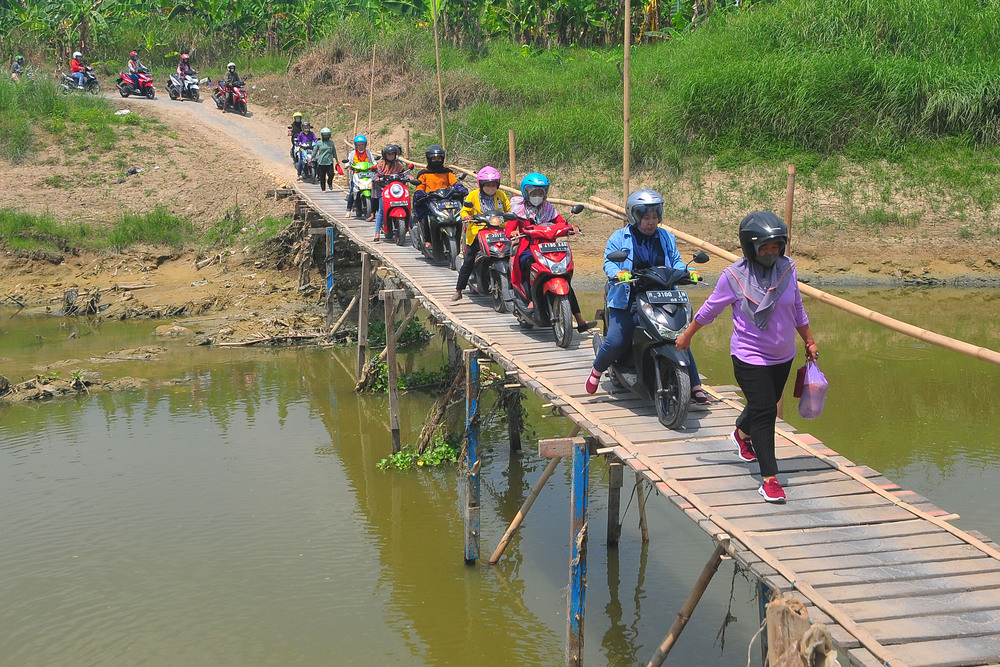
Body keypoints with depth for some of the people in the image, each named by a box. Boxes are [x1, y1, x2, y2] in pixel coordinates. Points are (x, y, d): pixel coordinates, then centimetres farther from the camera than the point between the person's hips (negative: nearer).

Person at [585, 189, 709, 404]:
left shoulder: (666, 238, 15)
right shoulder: (619, 238, 3)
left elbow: (676, 261, 12)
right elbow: (609, 262, -7)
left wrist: (687, 272, -11)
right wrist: (618, 273, -29)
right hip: (627, 299, -3)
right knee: (616, 342, -17)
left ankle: (695, 388, 0)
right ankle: (597, 369, 16)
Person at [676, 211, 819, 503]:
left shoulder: (788, 268, -4)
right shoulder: (734, 275, -15)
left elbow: (797, 309, 10)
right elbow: (710, 309, -2)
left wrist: (810, 342, 15)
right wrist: (687, 334, 7)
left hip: (783, 356, 5)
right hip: (750, 357, -5)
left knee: (765, 405, 21)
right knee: (764, 412, -11)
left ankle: (742, 433, 55)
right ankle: (769, 478, -7)